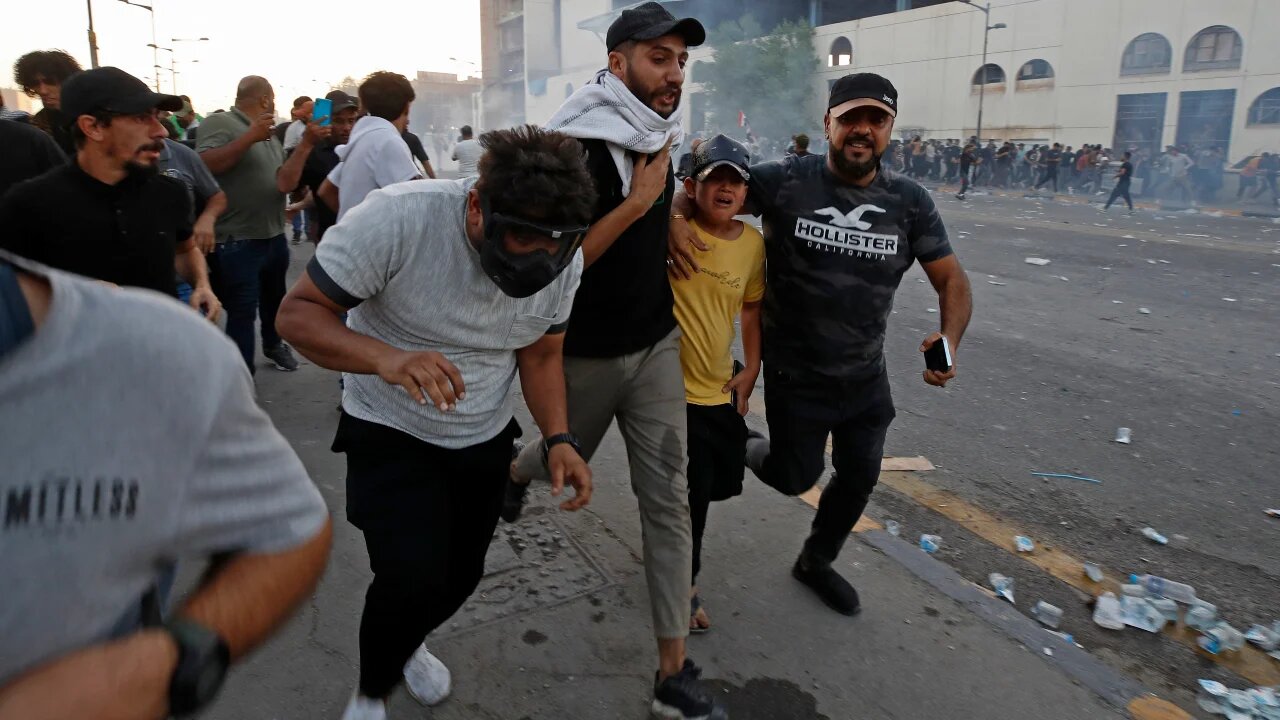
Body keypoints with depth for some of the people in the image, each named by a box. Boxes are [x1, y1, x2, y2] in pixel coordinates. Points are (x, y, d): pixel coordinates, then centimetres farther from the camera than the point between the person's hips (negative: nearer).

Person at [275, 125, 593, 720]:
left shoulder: (565, 260, -15)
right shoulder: (397, 218, -31)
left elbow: (540, 354, -1)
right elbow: (297, 313, -25)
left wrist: (558, 438, -17)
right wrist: (385, 358, -44)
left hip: (486, 439, 5)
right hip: (392, 433, -4)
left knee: (460, 578, 16)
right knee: (414, 579, -19)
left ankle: (404, 646, 52)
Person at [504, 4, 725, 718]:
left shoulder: (658, 137, 4)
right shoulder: (574, 150, -20)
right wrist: (636, 203, -26)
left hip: (657, 345, 5)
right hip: (586, 354, -4)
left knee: (670, 499, 0)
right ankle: (517, 472, 63)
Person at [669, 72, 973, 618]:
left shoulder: (910, 202, -6)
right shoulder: (784, 181, -15)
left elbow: (951, 278, -3)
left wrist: (950, 339, -22)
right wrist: (674, 220, -29)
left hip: (866, 377, 4)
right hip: (796, 375, -4)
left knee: (860, 478, 16)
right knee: (795, 478, 6)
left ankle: (816, 562, 44)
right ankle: (742, 446, 42)